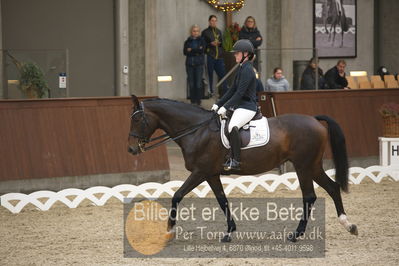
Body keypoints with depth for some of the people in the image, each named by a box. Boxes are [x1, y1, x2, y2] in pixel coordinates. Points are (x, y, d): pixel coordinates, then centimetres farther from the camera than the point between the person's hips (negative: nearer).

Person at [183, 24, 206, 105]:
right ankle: (193, 101, 7)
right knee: (191, 83, 1)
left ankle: (198, 100, -2)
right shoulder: (187, 41, 10)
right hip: (190, 64, 2)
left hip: (199, 63, -2)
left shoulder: (201, 40, 6)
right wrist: (197, 51, -12)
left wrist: (191, 50, -6)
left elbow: (202, 50, -8)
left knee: (199, 83, -8)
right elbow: (185, 52, -2)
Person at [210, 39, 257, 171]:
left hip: (247, 107, -11)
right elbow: (232, 90, 20)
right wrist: (218, 104, 14)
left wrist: (225, 107, -20)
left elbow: (240, 92, -19)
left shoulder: (247, 70, -13)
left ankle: (235, 161, -32)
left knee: (232, 127, -34)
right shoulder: (241, 69, 17)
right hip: (240, 107, 11)